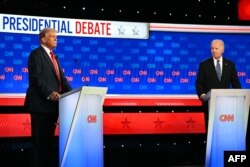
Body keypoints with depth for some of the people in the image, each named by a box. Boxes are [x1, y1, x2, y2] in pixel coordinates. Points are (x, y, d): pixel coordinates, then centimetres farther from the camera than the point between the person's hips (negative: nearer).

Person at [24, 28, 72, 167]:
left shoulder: (53, 56, 21)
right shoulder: (36, 54, -6)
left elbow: (61, 79, 16)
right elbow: (36, 78, -18)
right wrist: (49, 93, -29)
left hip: (52, 104, 9)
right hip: (41, 104, -9)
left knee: (49, 140, 12)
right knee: (40, 140, -4)